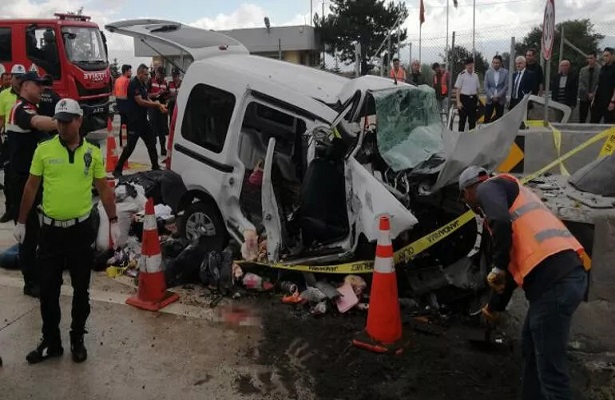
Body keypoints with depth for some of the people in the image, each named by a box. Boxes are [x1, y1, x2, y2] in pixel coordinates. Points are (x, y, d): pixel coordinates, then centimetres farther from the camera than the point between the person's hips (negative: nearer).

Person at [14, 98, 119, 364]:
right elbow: (31, 187, 4)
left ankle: (77, 339, 27)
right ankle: (51, 342, 24)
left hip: (81, 229, 0)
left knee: (80, 289, 10)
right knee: (48, 290, 8)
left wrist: (113, 222, 1)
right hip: (51, 229, 0)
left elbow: (104, 189, 5)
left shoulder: (92, 152, -1)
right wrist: (21, 222, 6)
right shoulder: (44, 150, -3)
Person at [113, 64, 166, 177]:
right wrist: (157, 105, -18)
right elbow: (140, 101, -21)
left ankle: (155, 167, 23)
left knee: (151, 142, 12)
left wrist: (159, 106, -5)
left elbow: (148, 100, 12)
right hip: (134, 121, -9)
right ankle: (117, 170, 4)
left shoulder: (142, 84, 13)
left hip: (143, 120, 9)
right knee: (130, 146, -6)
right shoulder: (133, 84, -15)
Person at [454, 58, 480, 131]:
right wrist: (458, 102, -14)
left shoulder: (475, 76, 10)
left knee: (472, 119, 11)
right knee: (462, 119, 0)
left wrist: (477, 100, 13)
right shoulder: (462, 75, -6)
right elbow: (458, 89, -8)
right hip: (464, 98, -5)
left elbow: (477, 89, 17)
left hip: (473, 99, 5)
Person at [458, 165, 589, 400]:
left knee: (550, 367, -2)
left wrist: (497, 268, -7)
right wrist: (495, 306, 41)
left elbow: (501, 224, -20)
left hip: (553, 278, -10)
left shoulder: (489, 187, 6)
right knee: (532, 346, 25)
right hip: (568, 272, 10)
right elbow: (515, 264, 35)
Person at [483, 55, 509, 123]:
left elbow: (506, 85, -4)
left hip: (500, 100, 0)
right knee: (487, 118, -2)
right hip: (490, 99, 1)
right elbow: (486, 86, 1)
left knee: (499, 118, 5)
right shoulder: (488, 72, 4)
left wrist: (498, 95, -12)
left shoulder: (505, 72, 0)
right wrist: (491, 96, -10)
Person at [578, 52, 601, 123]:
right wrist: (587, 93, -8)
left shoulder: (600, 69, -2)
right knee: (582, 119, 4)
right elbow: (580, 83, 3)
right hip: (584, 97, 4)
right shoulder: (583, 70, 10)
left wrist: (593, 94, -17)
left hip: (595, 98, -4)